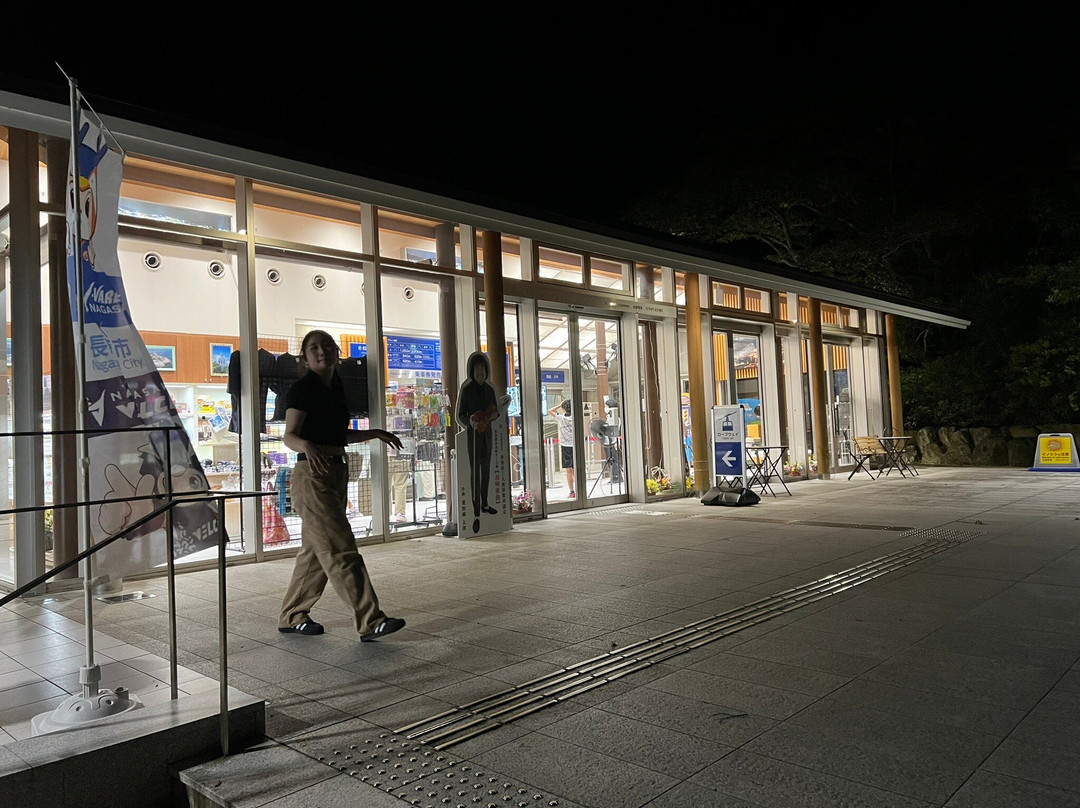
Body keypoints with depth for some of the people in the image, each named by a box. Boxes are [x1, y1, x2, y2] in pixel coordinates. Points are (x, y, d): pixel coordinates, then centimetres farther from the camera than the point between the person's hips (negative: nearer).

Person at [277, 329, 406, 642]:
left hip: (337, 472, 9)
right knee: (341, 550, -10)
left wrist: (375, 433, 20)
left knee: (316, 550, 14)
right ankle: (370, 622, -9)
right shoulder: (302, 388, -8)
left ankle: (292, 617, 25)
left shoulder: (336, 387, 15)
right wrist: (307, 447, -36)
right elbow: (289, 436, -15)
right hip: (312, 474, -9)